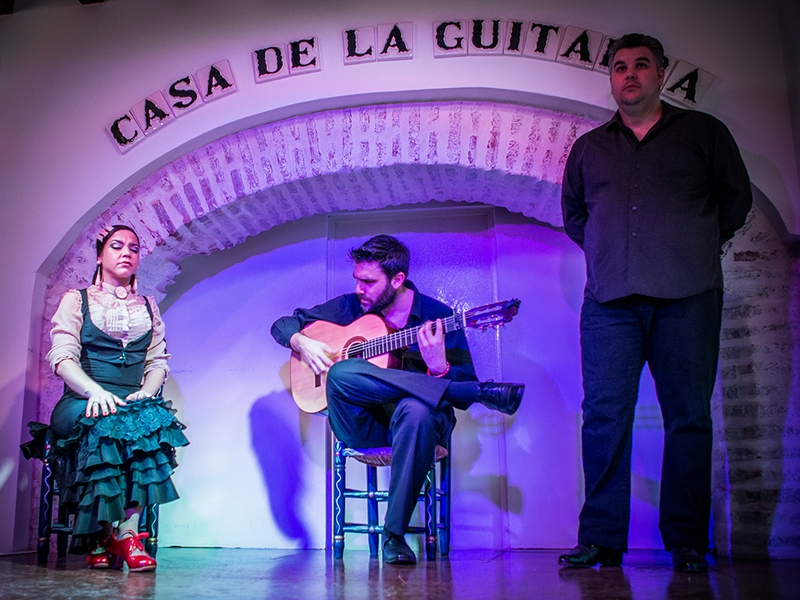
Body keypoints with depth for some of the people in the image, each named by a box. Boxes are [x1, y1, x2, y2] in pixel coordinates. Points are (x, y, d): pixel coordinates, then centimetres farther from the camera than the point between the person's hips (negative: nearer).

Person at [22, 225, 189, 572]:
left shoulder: (148, 307, 21)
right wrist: (95, 391, -22)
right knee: (105, 424, -37)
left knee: (150, 419, -34)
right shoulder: (76, 299, 12)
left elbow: (158, 361, 14)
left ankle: (126, 530, -34)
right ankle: (111, 535, -27)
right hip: (81, 402, -2)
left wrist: (146, 392, -10)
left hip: (132, 403, 2)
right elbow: (61, 356, -2)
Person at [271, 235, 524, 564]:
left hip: (414, 420, -3)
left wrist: (439, 367, -27)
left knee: (416, 411, -41)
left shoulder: (438, 317, -2)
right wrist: (302, 342, -5)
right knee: (340, 373, -31)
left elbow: (462, 395, -5)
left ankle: (394, 535, -29)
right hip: (360, 426, 3)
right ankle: (486, 391, -29)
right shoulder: (349, 307, 8)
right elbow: (283, 324, 18)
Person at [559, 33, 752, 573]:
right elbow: (573, 213, 29)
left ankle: (688, 545, 7)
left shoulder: (702, 132, 15)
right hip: (610, 299, 2)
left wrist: (699, 248, 11)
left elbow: (736, 198, 16)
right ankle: (601, 540, 1)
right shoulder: (589, 148, 20)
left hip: (687, 298, -1)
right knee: (604, 416, -5)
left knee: (689, 418, -1)